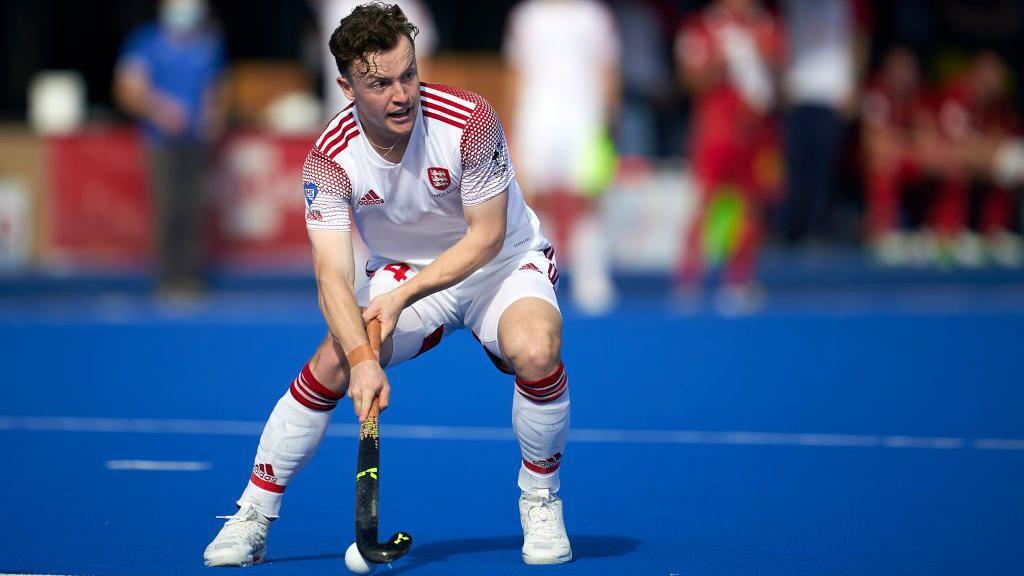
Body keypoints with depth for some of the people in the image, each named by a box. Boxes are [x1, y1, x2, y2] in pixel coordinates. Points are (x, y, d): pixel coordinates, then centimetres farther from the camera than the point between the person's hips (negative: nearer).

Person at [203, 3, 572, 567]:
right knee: (332, 363, -20)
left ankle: (540, 502, -7)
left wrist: (402, 297, -26)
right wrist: (362, 359, -44)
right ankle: (251, 519, -4)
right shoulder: (329, 158, -21)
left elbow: (485, 236, -19)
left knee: (535, 350, -32)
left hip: (502, 263, -2)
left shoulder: (469, 120, -27)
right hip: (403, 271, 2)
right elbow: (332, 274, -28)